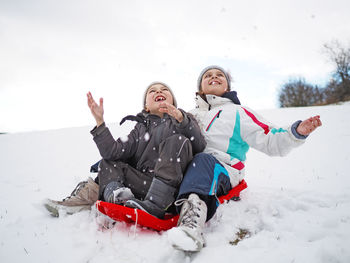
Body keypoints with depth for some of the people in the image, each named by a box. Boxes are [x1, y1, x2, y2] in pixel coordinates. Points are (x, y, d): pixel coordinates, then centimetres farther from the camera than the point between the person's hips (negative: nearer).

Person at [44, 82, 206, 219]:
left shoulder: (184, 119, 14)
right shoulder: (141, 128, 19)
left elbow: (199, 146, -7)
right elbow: (115, 152, 3)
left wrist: (181, 119, -21)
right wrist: (99, 121, -5)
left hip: (173, 189, -3)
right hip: (146, 185, 3)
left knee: (178, 141, -22)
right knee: (108, 162, 6)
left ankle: (154, 204, -31)